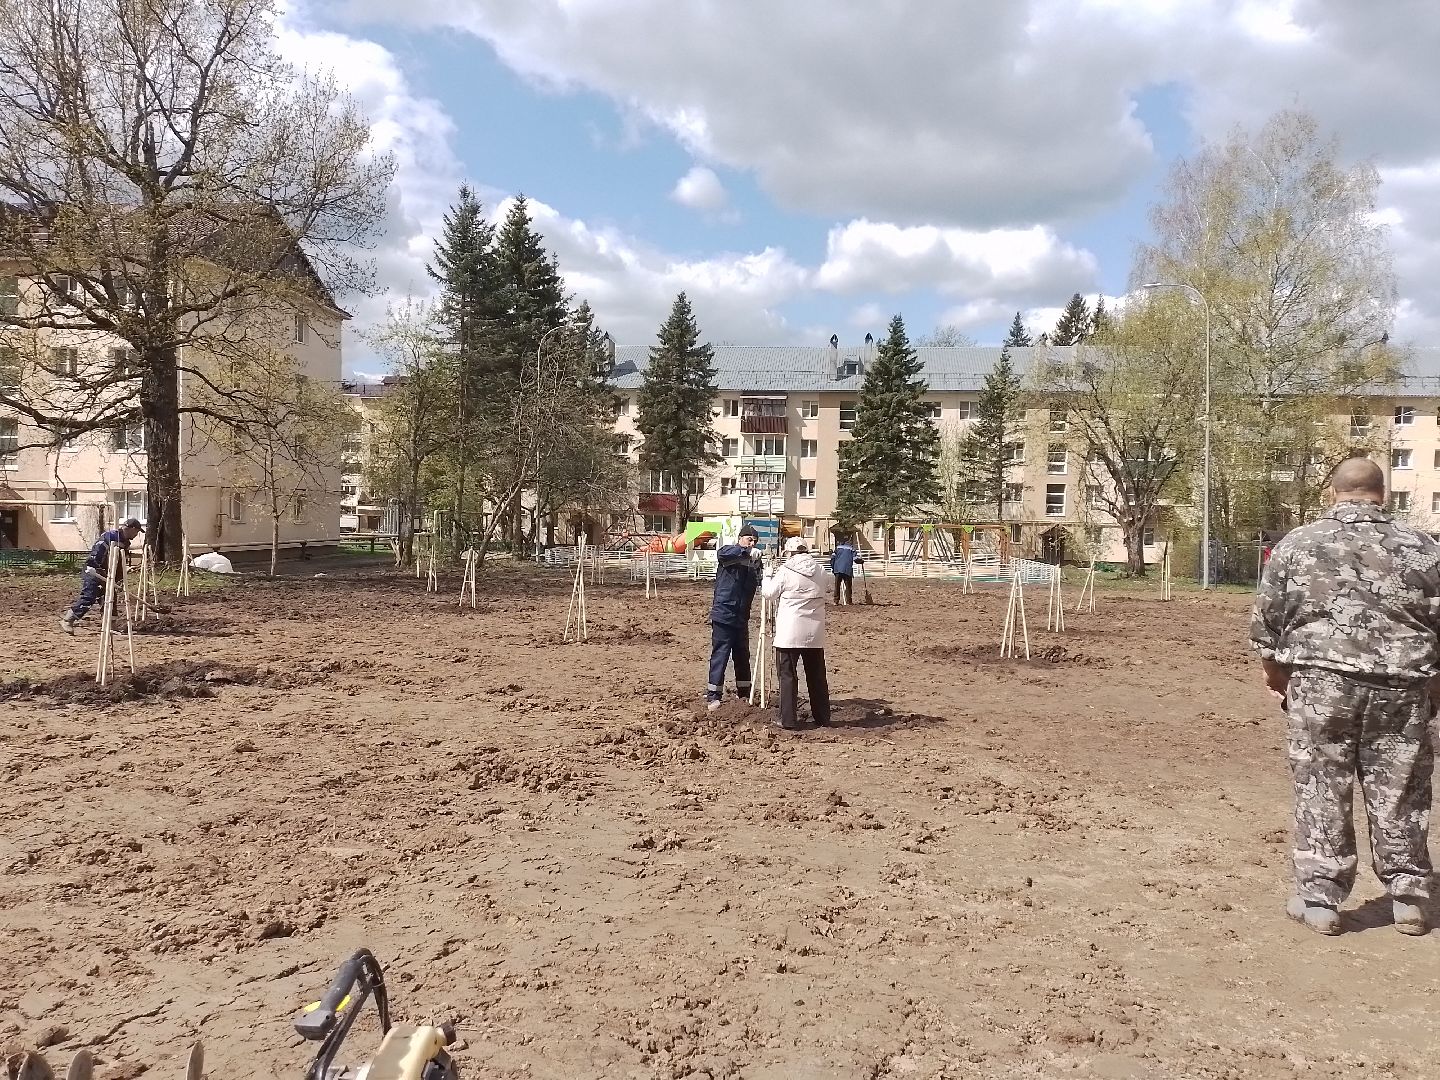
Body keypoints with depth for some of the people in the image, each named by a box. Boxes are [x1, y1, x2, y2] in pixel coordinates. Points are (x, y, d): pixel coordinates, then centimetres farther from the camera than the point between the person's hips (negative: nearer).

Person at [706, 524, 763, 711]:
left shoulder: (754, 561, 11)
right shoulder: (728, 553, -6)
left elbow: (760, 583, 4)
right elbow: (723, 553, -29)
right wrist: (747, 552, -39)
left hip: (741, 617, 6)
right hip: (723, 615, -6)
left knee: (742, 655, 14)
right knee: (720, 655, -7)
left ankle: (743, 692, 27)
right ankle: (712, 696, -3)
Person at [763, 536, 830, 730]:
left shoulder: (784, 571, -8)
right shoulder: (819, 570, 5)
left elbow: (770, 594, -1)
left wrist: (769, 576, 16)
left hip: (789, 633, -4)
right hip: (814, 633, 4)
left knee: (788, 675, 1)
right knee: (817, 675, 13)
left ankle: (788, 720, 0)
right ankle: (823, 717, 20)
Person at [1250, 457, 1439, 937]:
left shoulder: (1296, 544, 1)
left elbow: (1265, 621, 2)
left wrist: (1276, 673, 18)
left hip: (1320, 684, -2)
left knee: (1321, 793, 6)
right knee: (1400, 796, 13)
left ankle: (1319, 899, 12)